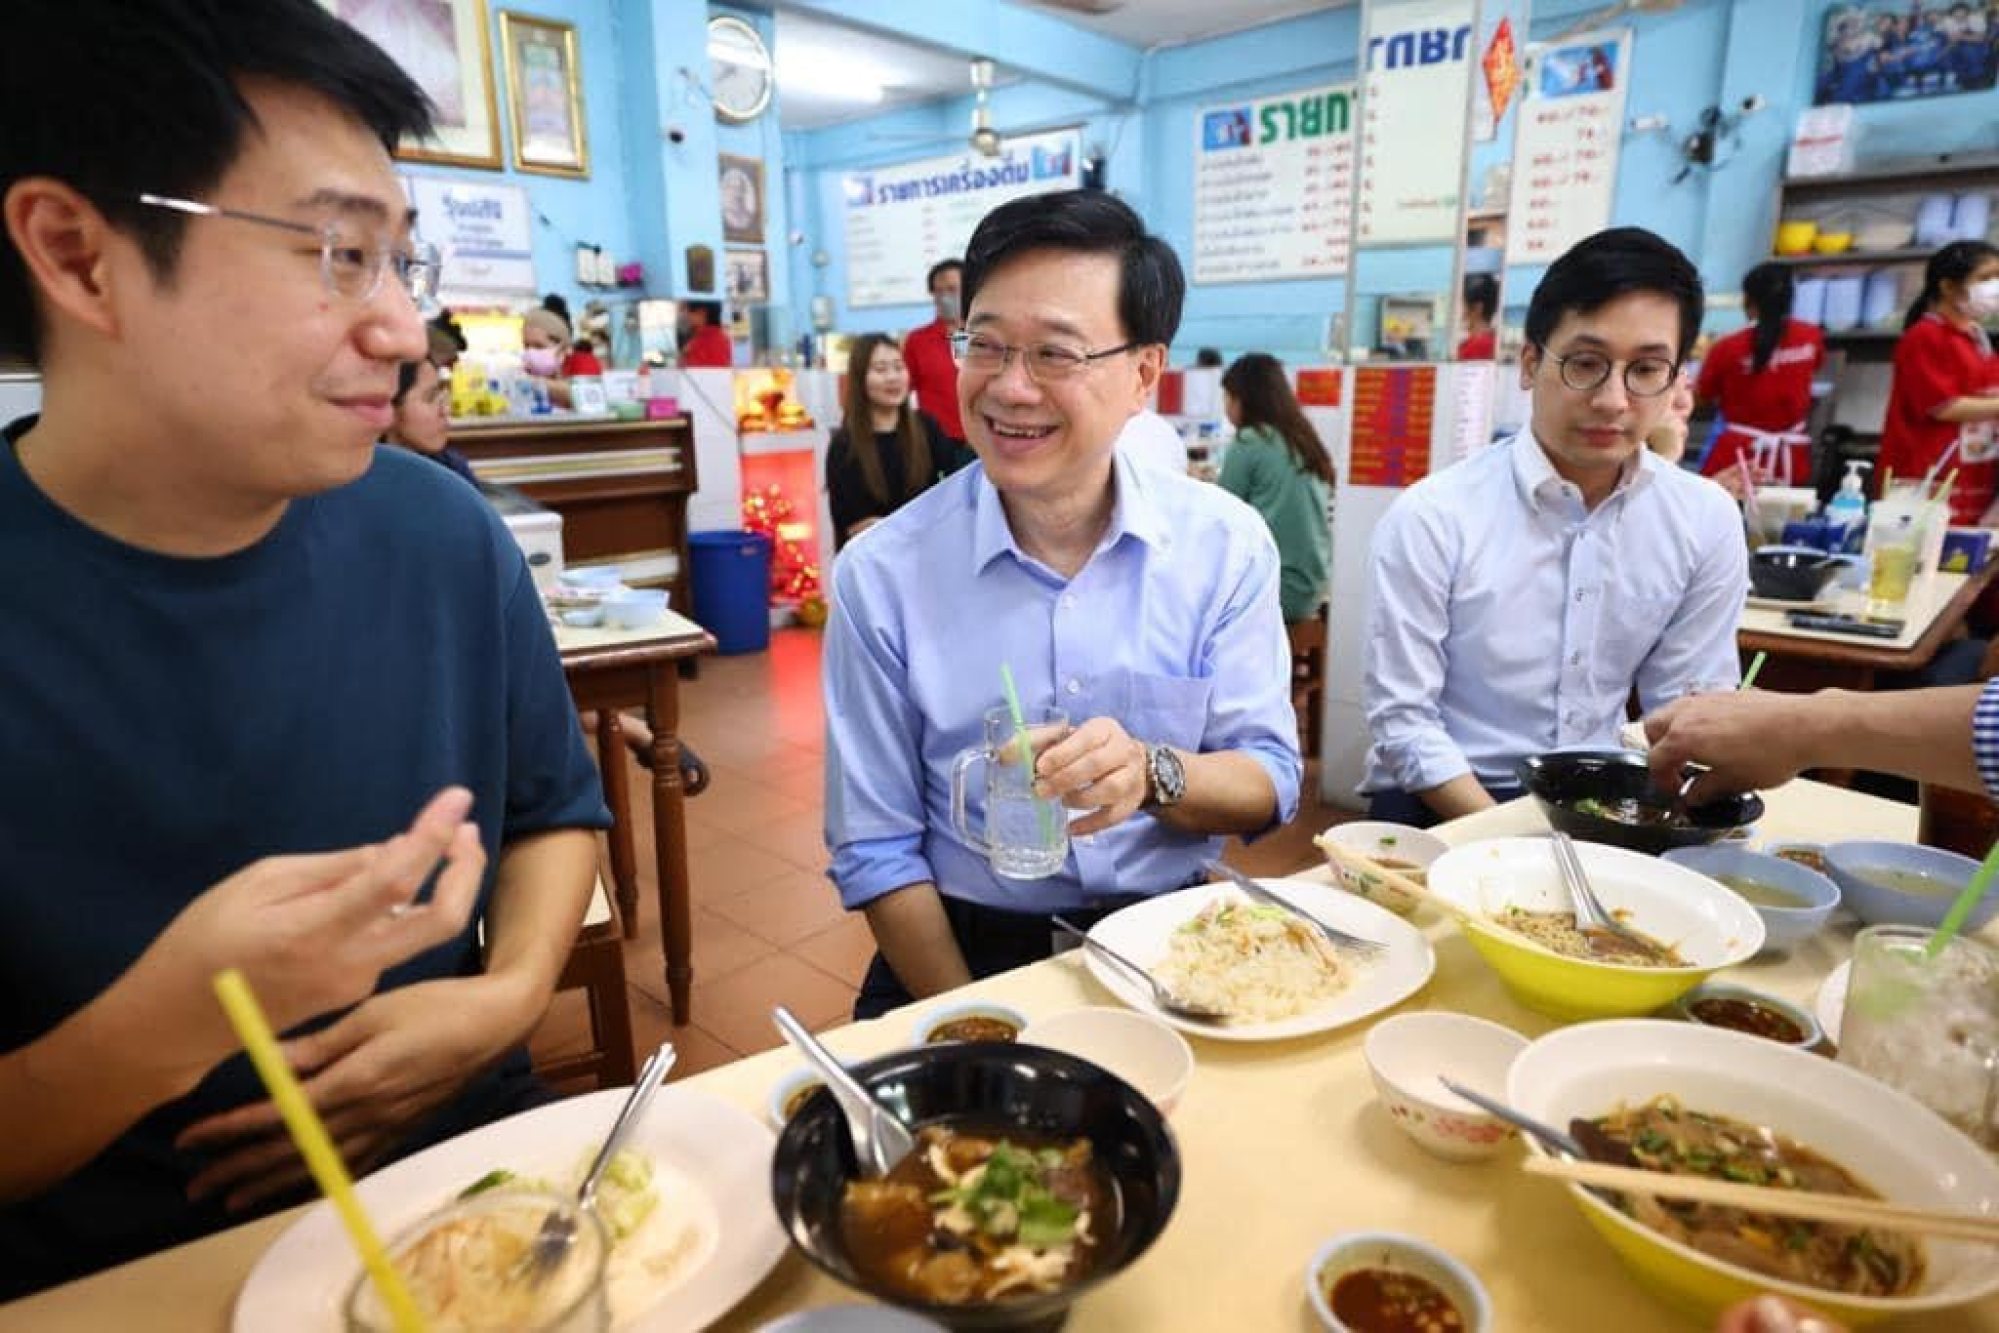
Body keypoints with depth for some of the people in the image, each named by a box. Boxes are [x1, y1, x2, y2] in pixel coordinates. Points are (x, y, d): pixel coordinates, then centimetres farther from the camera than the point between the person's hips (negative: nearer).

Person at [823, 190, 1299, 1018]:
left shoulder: (1226, 544, -3)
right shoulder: (881, 574, -7)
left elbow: (1269, 780, -2)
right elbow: (876, 850, -5)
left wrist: (1152, 774, -23)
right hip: (970, 957, -1)